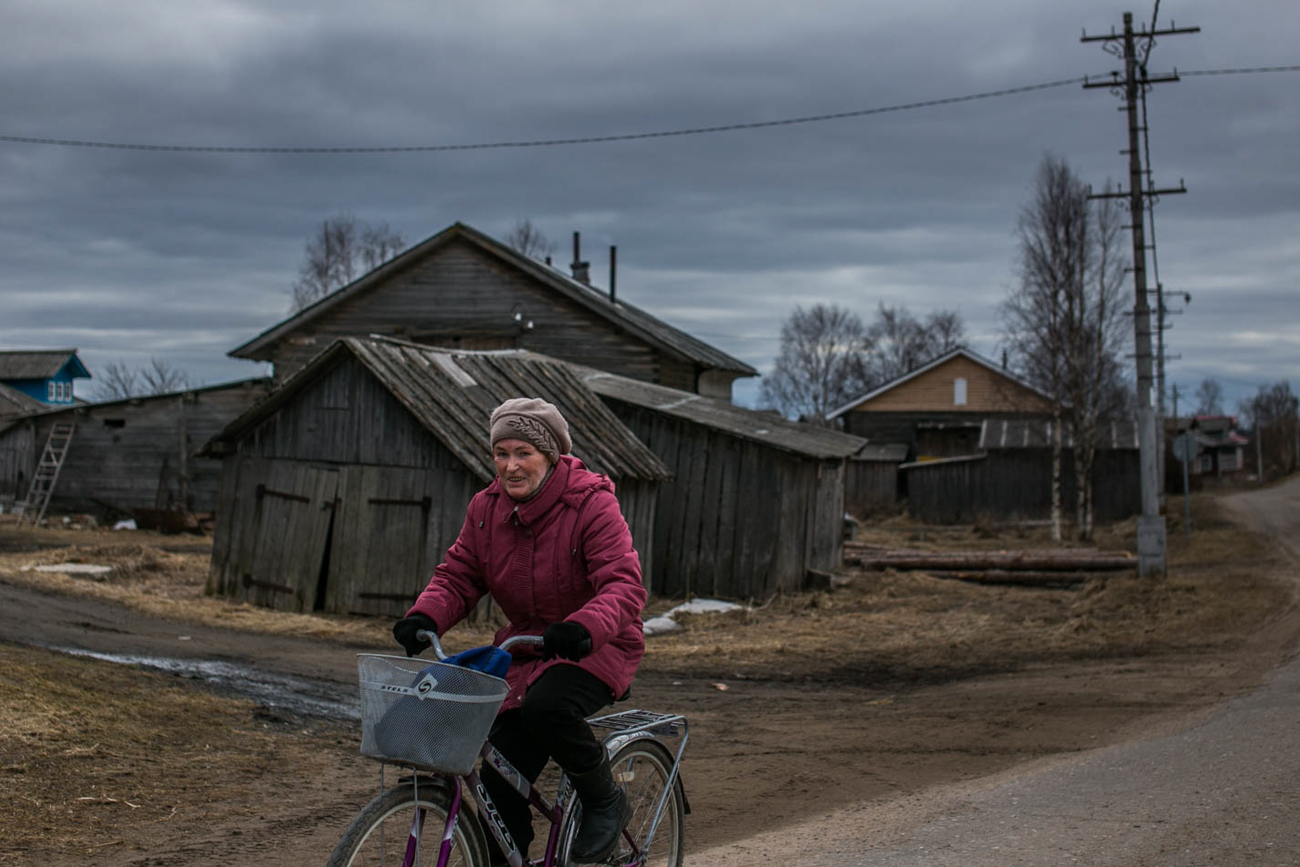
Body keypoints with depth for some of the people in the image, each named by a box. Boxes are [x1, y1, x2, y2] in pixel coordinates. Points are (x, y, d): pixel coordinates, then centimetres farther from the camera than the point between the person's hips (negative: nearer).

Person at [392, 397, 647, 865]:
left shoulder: (592, 505, -17)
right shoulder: (486, 508, 1)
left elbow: (624, 585, -26)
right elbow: (457, 576, 3)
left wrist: (585, 627, -46)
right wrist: (425, 617, -19)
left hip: (597, 649, -5)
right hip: (527, 651, 5)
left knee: (545, 707, -35)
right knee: (500, 782, -2)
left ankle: (605, 800, -8)